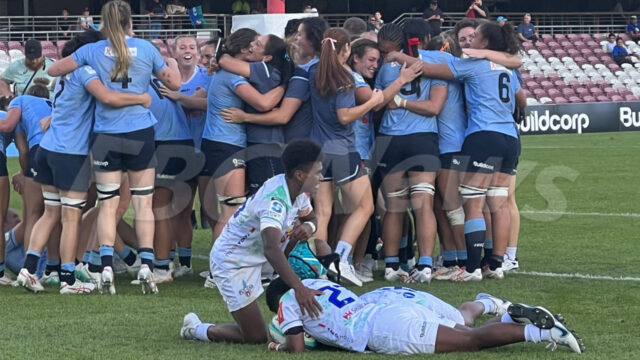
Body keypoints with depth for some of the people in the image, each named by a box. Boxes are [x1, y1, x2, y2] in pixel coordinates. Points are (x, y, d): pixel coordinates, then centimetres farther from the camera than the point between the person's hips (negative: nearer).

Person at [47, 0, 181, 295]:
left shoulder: (92, 51, 1)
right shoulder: (145, 49, 1)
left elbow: (54, 70, 9)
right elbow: (174, 83, 9)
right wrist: (172, 64, 30)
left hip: (106, 135, 0)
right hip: (141, 133, 0)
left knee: (108, 203, 3)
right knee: (143, 202, 4)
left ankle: (106, 265, -9)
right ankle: (146, 263, -7)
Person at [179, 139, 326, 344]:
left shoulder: (299, 191, -5)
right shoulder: (274, 201, -34)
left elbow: (310, 218, 16)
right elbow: (271, 249, -49)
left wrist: (308, 227, -12)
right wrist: (299, 288, -60)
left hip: (255, 257, 9)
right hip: (231, 263, -9)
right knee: (256, 337, -10)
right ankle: (195, 330, 12)